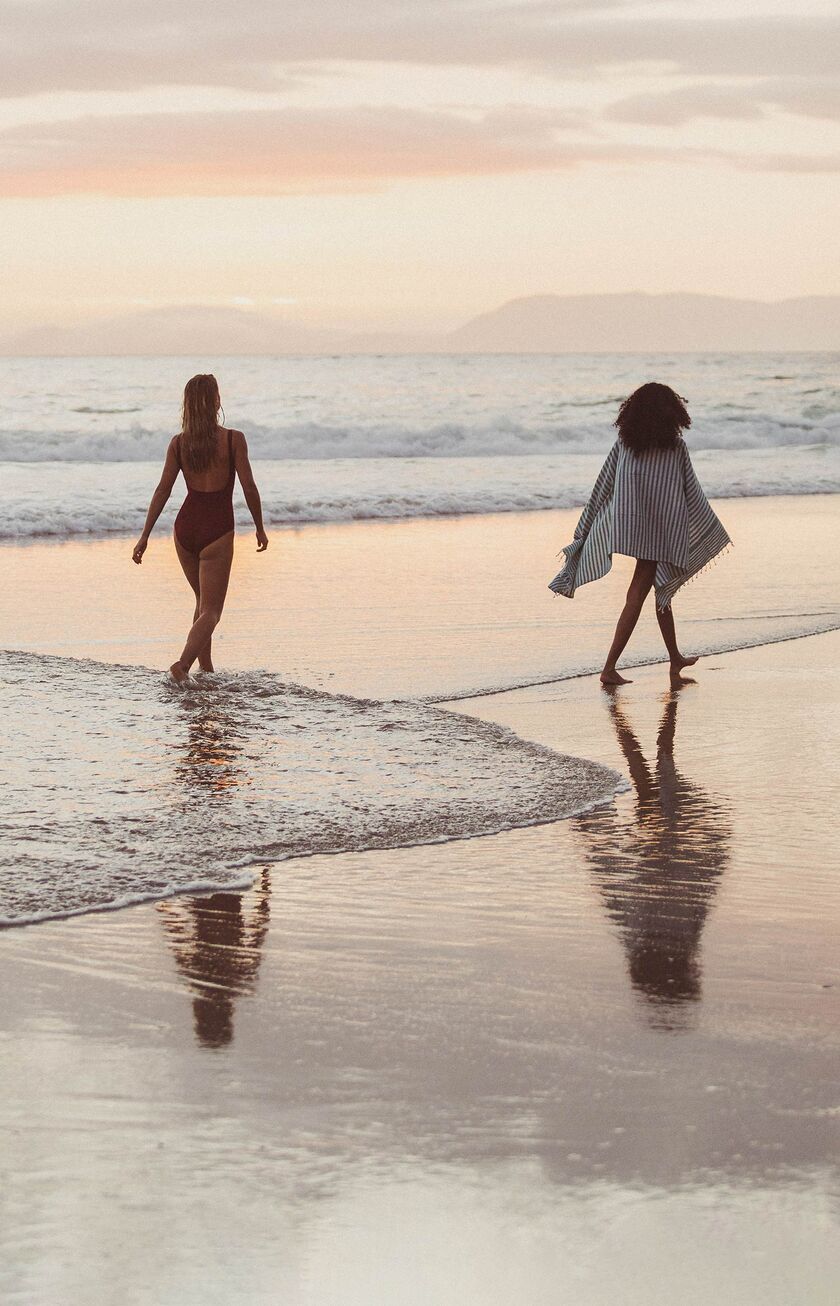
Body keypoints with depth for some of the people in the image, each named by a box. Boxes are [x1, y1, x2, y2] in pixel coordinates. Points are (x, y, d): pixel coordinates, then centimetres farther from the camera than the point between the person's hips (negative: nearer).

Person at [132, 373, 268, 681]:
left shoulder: (178, 443, 1)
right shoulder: (234, 440, -8)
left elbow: (163, 490, -2)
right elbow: (249, 487, -8)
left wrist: (144, 536, 0)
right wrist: (260, 527, 5)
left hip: (186, 527, 4)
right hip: (217, 530, -4)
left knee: (203, 602, 23)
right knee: (210, 610, -2)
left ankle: (206, 668, 25)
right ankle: (183, 662, -26)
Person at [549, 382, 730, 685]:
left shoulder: (623, 443, 1)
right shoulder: (675, 446, -6)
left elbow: (602, 488, 3)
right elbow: (691, 493, 1)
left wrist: (584, 532, 10)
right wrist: (715, 532, 15)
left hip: (624, 528, 4)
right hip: (659, 532, -4)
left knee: (662, 590, 21)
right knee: (637, 595, -3)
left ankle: (675, 658, 31)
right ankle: (610, 667, -11)